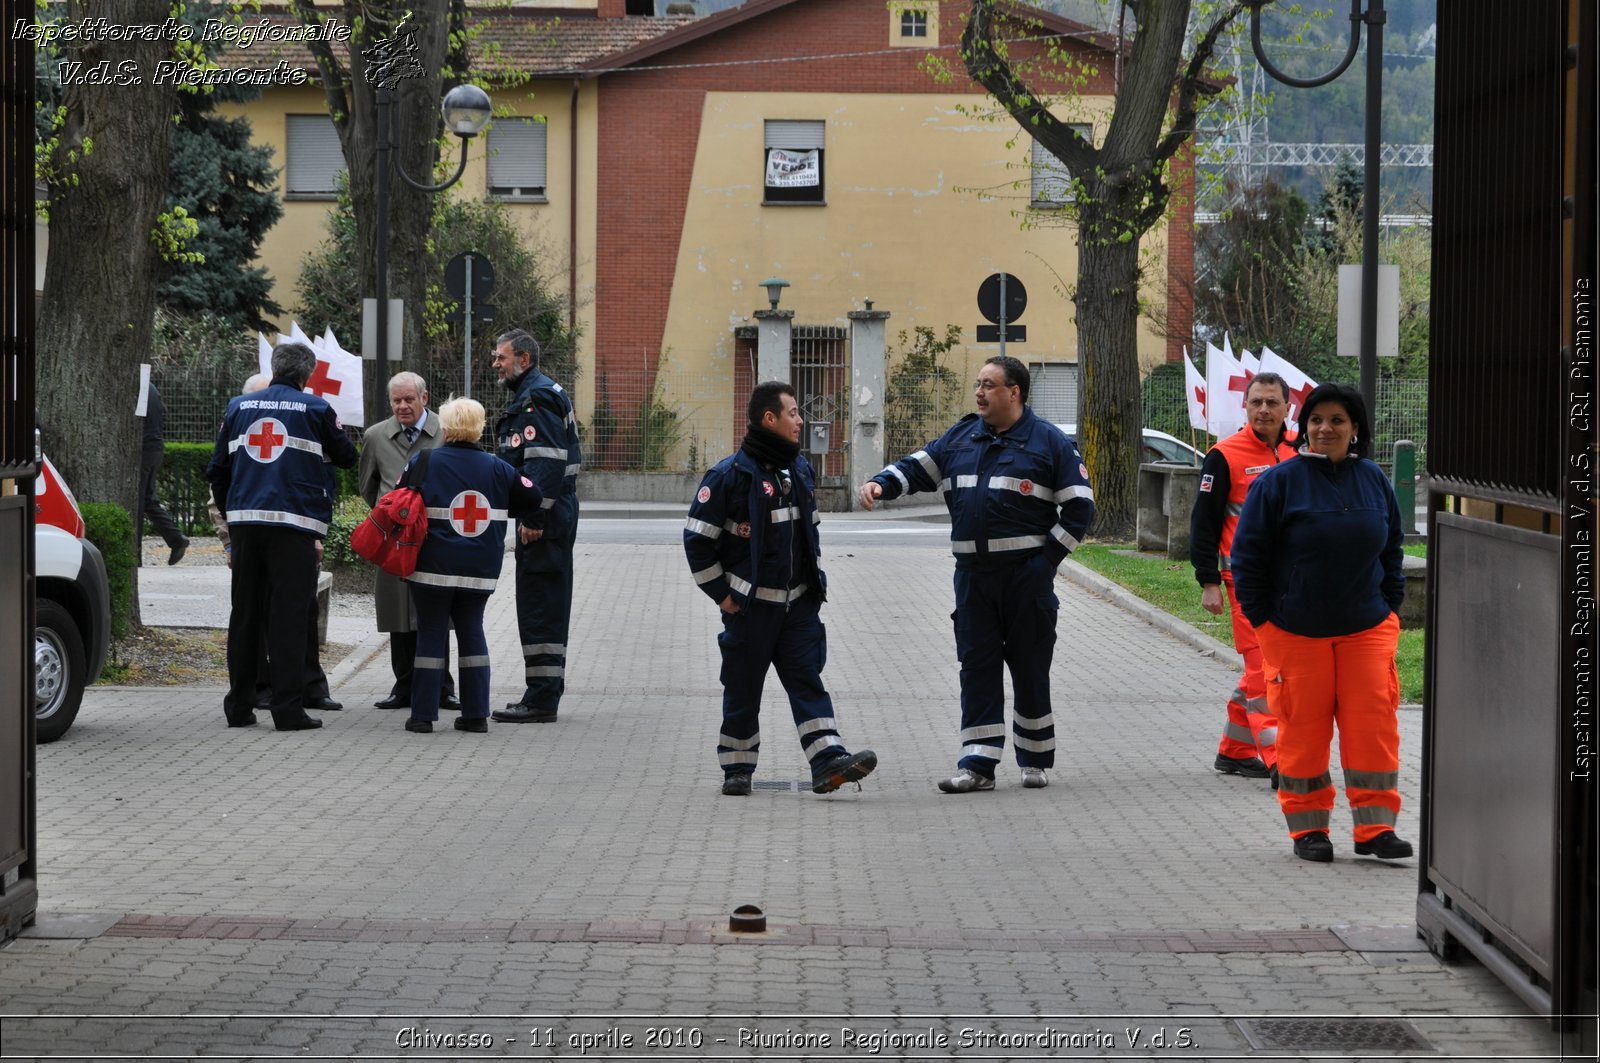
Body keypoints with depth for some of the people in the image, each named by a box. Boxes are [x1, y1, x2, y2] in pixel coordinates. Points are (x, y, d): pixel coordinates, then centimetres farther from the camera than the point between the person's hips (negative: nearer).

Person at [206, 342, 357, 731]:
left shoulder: (239, 407, 12)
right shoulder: (315, 408, 1)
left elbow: (217, 470, 14)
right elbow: (346, 456, 12)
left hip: (244, 521, 4)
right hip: (294, 524, -4)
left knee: (245, 615, 11)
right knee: (288, 617, -3)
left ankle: (239, 707, 14)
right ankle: (288, 709, -6)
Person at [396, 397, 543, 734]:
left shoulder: (422, 464, -6)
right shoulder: (497, 469, 1)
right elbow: (533, 498, 6)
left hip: (432, 568, -2)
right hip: (480, 572, 2)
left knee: (430, 634, 5)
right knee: (472, 632, 13)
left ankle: (423, 715, 3)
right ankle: (476, 714, 12)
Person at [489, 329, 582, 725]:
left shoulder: (537, 399, -14)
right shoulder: (534, 395, 20)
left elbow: (547, 462, -23)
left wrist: (533, 518, -25)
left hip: (544, 518, -11)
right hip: (552, 516, 11)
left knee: (538, 605, -9)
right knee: (548, 603, 14)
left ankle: (541, 699, -8)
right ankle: (546, 692, 21)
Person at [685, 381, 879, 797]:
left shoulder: (800, 470, 11)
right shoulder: (730, 475, -12)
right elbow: (697, 539, -9)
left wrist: (815, 581, 17)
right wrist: (721, 593, -8)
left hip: (799, 602, 5)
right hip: (750, 604, -5)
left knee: (808, 682, -4)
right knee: (743, 688, 4)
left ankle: (828, 761, -12)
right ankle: (737, 768, 15)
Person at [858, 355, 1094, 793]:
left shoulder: (1049, 442, -2)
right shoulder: (961, 438, 12)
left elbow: (1079, 507, -2)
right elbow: (916, 468, 14)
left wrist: (1047, 558, -8)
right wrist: (880, 483, -7)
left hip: (1026, 575, -4)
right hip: (973, 574, 4)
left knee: (1030, 667, 4)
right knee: (977, 666, 0)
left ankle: (1036, 761, 17)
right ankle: (978, 762, 0)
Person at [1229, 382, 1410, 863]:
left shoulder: (1373, 480, 7)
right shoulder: (1280, 481, -5)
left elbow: (1392, 549, 18)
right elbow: (1247, 554, -1)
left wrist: (1390, 606, 11)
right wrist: (1261, 618, -4)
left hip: (1367, 629, 3)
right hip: (1295, 631, -3)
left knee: (1373, 725, -3)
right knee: (1303, 729, 2)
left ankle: (1375, 826, 3)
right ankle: (1308, 827, 13)